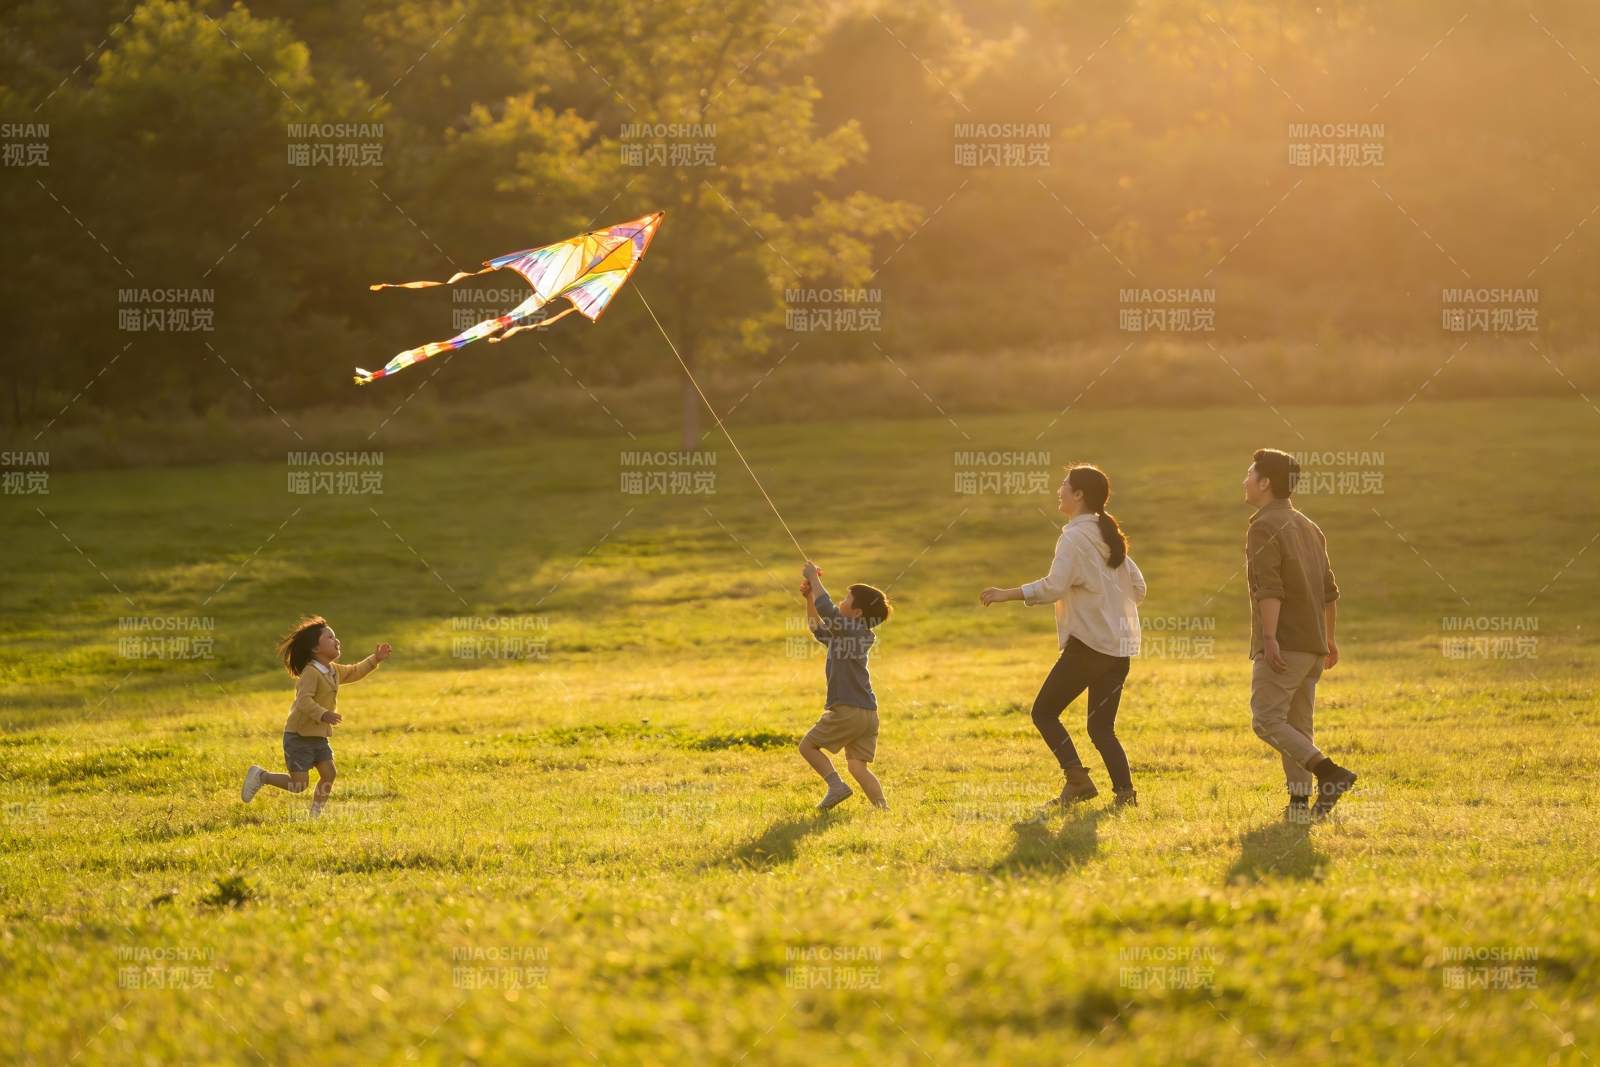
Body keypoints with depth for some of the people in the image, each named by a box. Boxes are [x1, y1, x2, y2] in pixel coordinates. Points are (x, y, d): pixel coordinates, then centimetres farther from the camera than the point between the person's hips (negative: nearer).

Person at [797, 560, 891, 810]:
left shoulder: (850, 631, -11)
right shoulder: (848, 634, 17)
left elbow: (826, 610, -21)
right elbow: (819, 630, 29)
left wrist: (814, 578, -9)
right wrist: (809, 597, 21)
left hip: (847, 711, -9)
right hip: (868, 713, 9)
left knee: (808, 745, 6)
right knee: (858, 766, 5)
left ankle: (836, 785, -10)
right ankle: (883, 808, -7)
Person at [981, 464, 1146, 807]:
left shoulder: (1075, 537, -11)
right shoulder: (1108, 535, 14)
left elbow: (1054, 586, -22)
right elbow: (1137, 588, 16)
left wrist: (1007, 594, -18)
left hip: (1088, 642, -8)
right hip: (1120, 645, 8)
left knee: (1044, 712, 2)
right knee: (1101, 727, 12)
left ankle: (1078, 779, -11)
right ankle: (1125, 792, -2)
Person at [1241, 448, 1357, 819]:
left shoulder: (1263, 527, -10)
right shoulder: (1308, 527, 18)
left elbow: (1269, 588, -21)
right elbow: (1329, 589, 21)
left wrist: (1269, 638, -26)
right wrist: (1329, 637, 28)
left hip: (1283, 644, -9)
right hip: (1312, 643, 9)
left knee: (1266, 719, -9)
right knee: (1297, 724, 11)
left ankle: (1330, 774, -20)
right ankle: (1300, 802, 8)